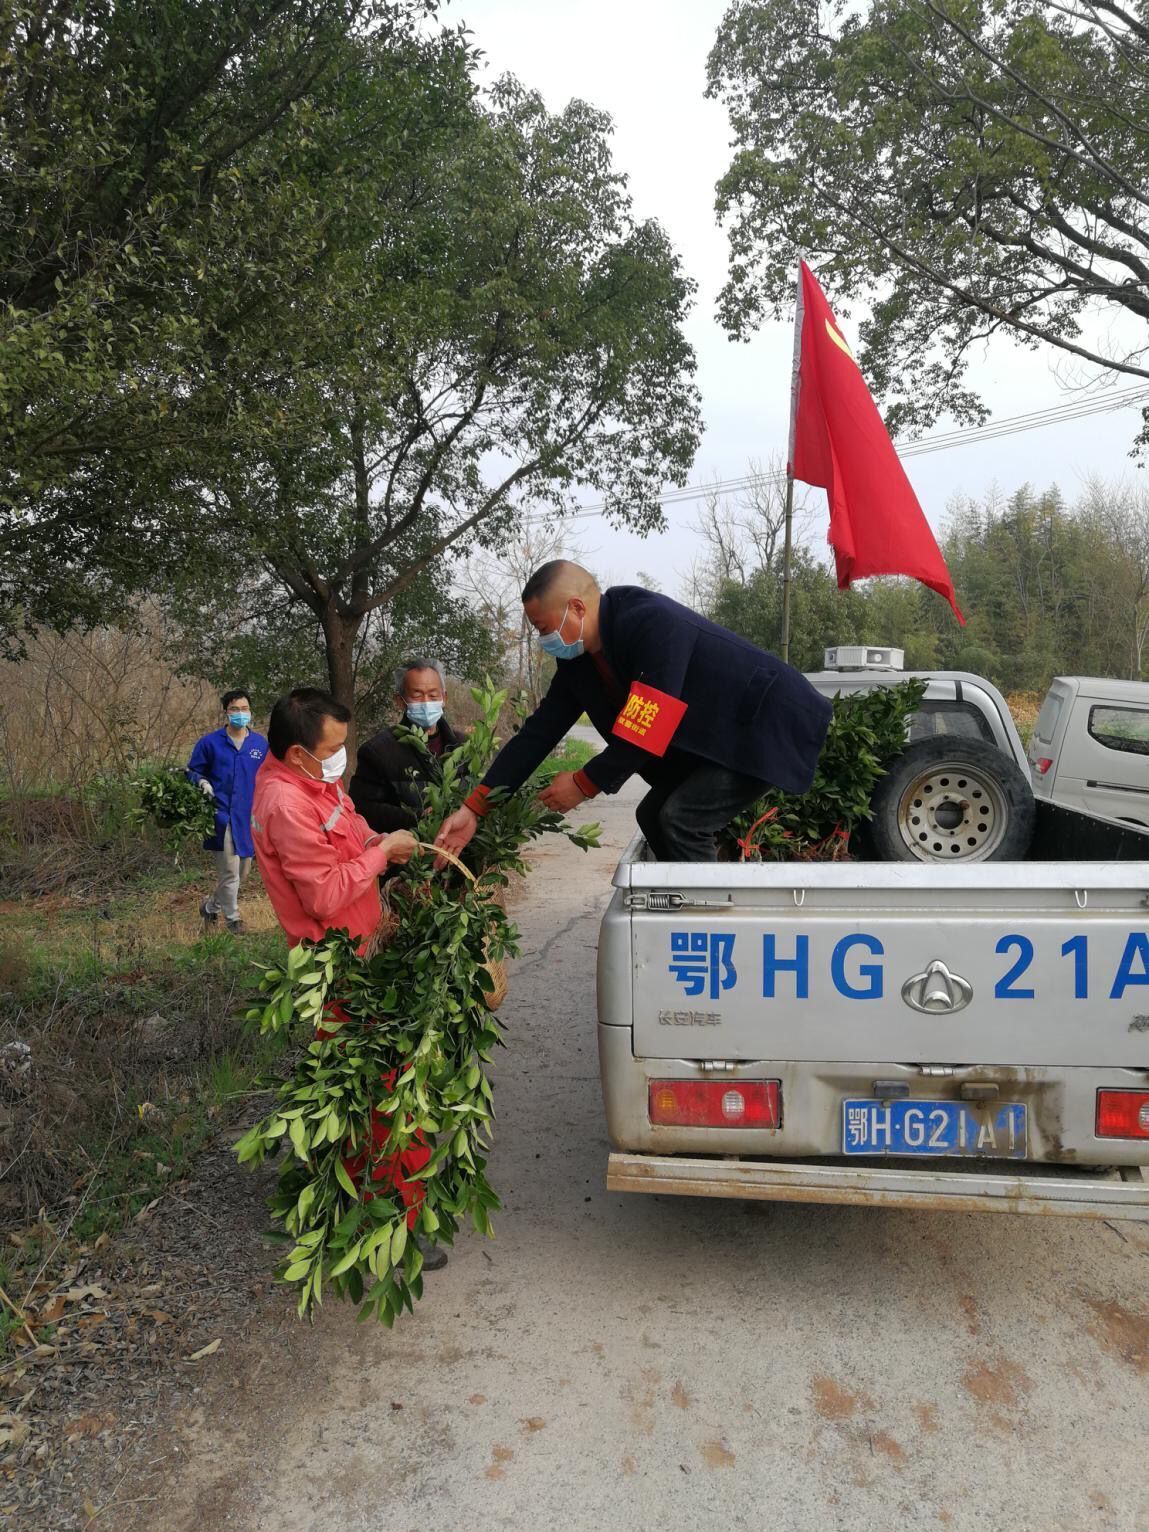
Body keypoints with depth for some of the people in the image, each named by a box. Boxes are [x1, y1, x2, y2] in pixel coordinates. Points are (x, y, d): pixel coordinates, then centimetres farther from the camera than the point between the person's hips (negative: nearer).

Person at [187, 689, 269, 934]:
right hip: (222, 815, -4)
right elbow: (193, 771, 7)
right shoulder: (209, 742, -3)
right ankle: (233, 918, 17)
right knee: (229, 872, -5)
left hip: (250, 817, 4)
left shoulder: (261, 744, 4)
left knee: (241, 873, 15)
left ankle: (211, 906, 38)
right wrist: (202, 782, -14)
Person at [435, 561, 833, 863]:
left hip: (768, 723, -9)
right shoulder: (580, 658, 0)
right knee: (655, 816, 8)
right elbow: (540, 731, 1)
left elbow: (648, 731, -30)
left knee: (682, 819, -20)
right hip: (713, 738, 9)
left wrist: (583, 784, -18)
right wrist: (475, 808, -3)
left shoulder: (651, 623, -28)